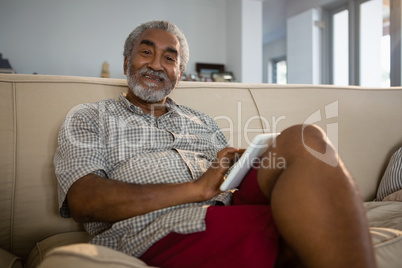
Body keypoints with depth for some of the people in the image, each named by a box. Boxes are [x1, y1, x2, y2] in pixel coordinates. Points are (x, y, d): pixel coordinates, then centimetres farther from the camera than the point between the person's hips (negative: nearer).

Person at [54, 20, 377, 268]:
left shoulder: (202, 121, 27)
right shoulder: (90, 118, 14)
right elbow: (82, 201, -4)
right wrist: (197, 189, -12)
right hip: (162, 231, -5)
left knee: (301, 140, -22)